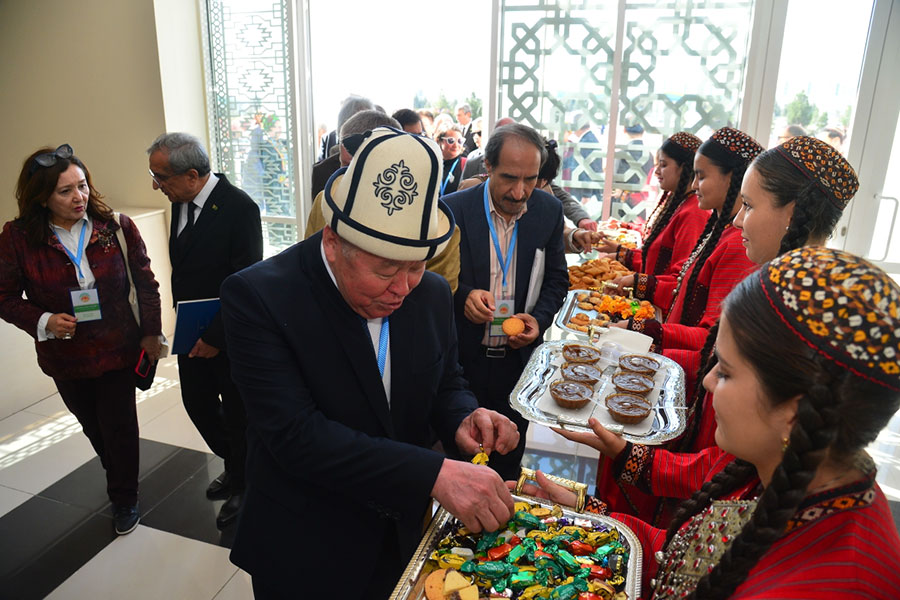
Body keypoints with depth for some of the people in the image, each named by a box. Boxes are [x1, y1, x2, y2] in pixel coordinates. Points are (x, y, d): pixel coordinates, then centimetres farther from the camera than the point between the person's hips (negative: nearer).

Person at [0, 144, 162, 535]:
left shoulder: (117, 227, -12)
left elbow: (145, 283, -4)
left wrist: (151, 332, -7)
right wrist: (44, 321, -22)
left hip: (117, 349, -1)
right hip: (65, 356, 2)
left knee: (119, 426, 8)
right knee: (93, 426, 21)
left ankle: (124, 498, 32)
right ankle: (119, 477, 50)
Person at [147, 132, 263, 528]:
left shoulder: (239, 208, -22)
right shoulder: (180, 202, 1)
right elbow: (181, 266, 10)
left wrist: (216, 337, -18)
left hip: (230, 335, -7)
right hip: (193, 332, 7)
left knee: (237, 414, 10)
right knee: (197, 403, 18)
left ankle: (242, 484, 34)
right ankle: (234, 466, 42)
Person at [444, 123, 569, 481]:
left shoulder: (549, 211, -3)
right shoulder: (454, 209, -13)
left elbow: (557, 279, 7)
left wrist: (539, 319, -11)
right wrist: (463, 295, -24)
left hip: (519, 359, 2)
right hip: (464, 358, -2)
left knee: (508, 463, 20)